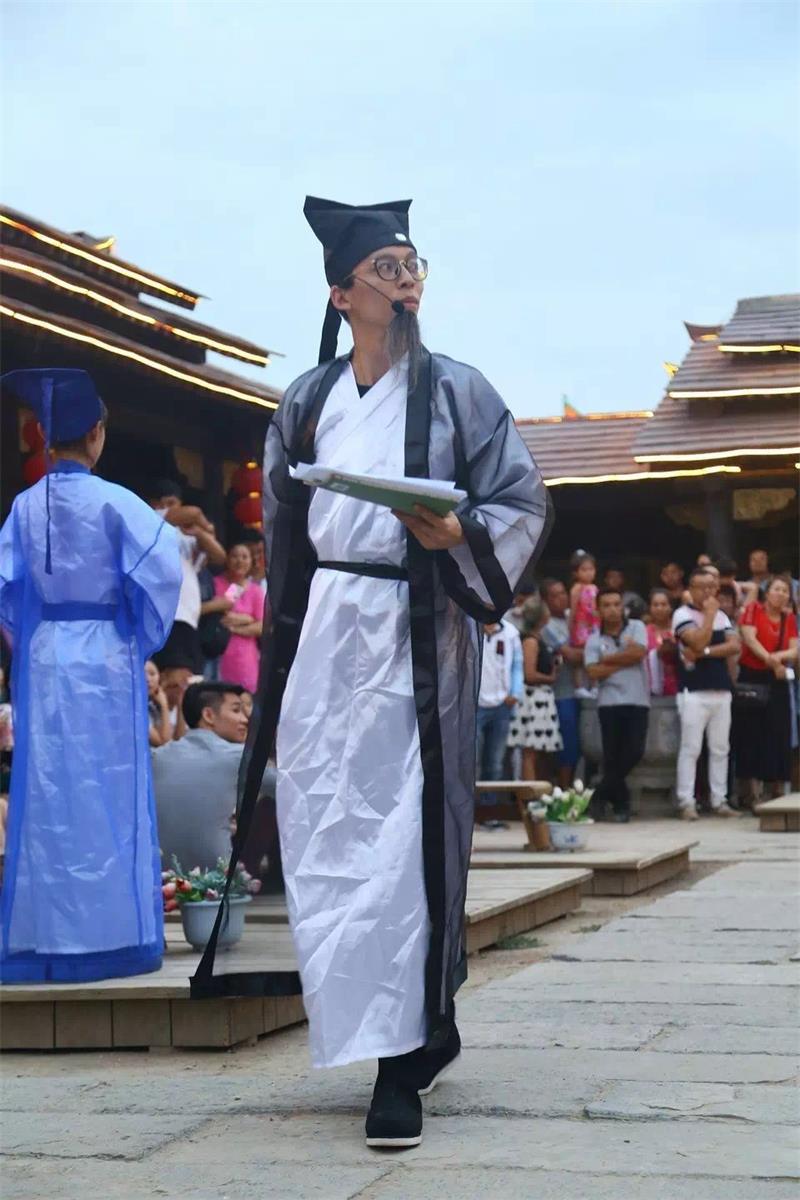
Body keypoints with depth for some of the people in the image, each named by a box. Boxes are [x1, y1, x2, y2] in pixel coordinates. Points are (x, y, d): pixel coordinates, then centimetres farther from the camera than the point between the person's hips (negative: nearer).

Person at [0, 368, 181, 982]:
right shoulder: (113, 503, -10)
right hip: (105, 660, -4)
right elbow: (161, 572, -17)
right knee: (108, 795, 2)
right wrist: (145, 638, -2)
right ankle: (111, 936, 6)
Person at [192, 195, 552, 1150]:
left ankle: (401, 1068, -6)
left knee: (403, 840, -9)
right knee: (323, 837, 3)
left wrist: (457, 532, -18)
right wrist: (285, 636, 17)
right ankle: (425, 1027, 20)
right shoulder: (305, 403, 11)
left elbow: (526, 502, 1)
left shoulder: (454, 390, 1)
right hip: (327, 635, 4)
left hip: (417, 634, -4)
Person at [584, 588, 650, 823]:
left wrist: (608, 659, -4)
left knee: (634, 752, -10)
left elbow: (639, 652, -12)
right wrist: (625, 659, -7)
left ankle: (600, 795, 5)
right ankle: (621, 803, 13)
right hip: (609, 703, 0)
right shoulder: (594, 639, 7)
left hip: (637, 700, 0)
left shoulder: (636, 627, 7)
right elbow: (593, 672, -7)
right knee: (612, 757, -1)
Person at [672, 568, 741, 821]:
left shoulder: (721, 616, 16)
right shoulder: (682, 614, -2)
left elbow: (734, 646, 1)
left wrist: (705, 652, -11)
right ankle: (686, 802, -4)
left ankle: (719, 800, 11)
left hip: (722, 691, 6)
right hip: (694, 692, -6)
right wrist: (709, 614, -9)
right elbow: (699, 642, -17)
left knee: (720, 749, 6)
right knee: (690, 749, -6)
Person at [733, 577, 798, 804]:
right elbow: (749, 639, -15)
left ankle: (778, 792, 9)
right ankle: (751, 792, -2)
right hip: (751, 677, -4)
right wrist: (771, 661, -24)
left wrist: (776, 657, -19)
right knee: (750, 734, -3)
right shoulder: (754, 609, -3)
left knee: (778, 735, 4)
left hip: (777, 682, 4)